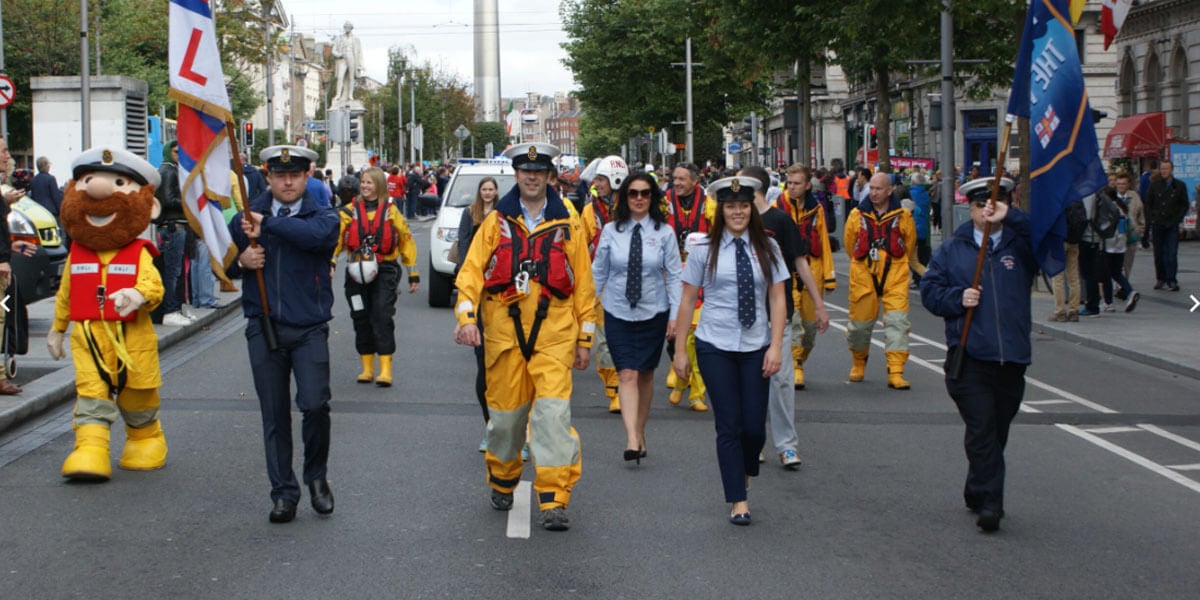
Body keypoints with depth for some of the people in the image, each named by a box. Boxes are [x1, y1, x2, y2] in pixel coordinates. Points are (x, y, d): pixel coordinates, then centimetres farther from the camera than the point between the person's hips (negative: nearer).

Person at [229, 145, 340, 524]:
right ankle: (283, 492, 15)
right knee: (274, 415, 5)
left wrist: (267, 224, -21)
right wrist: (241, 259, -5)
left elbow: (316, 235, -22)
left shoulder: (323, 217, 2)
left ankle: (316, 477, 11)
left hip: (309, 328, -2)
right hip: (264, 329, 2)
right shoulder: (248, 216, 10)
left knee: (315, 405, -14)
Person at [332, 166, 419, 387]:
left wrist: (413, 274, 9)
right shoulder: (350, 211, 6)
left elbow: (406, 239, 9)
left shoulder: (391, 211, 3)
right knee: (361, 319, 6)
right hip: (358, 272, 2)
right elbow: (336, 236, -2)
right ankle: (367, 368, 18)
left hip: (384, 271, -2)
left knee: (382, 317, -11)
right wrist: (330, 263, -18)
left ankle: (385, 369, -11)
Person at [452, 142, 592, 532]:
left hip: (554, 334, -1)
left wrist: (585, 339, 9)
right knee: (506, 412, 10)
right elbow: (471, 272, 2)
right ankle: (502, 483, 34)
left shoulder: (567, 225, 8)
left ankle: (554, 502, -11)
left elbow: (583, 284, 10)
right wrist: (466, 316, -13)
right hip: (504, 332, 1)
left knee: (553, 412, -12)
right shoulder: (496, 222, 9)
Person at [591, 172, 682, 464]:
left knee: (646, 374, 12)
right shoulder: (611, 230, -3)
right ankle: (632, 440, -18)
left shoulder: (664, 232, -4)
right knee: (627, 375, -10)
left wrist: (675, 313, -5)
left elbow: (674, 275, -1)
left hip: (653, 313, 1)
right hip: (618, 313, -1)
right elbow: (598, 271, 4)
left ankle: (640, 432, 27)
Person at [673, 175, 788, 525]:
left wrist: (776, 346, -8)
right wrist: (680, 349, 1)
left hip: (756, 347, 1)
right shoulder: (703, 248, 0)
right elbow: (688, 300, 2)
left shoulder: (766, 248, 4)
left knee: (755, 425, 1)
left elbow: (777, 299, 1)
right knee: (728, 425, -2)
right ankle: (738, 502, 6)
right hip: (715, 347, -1)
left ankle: (746, 472, 33)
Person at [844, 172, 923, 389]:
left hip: (895, 276, -1)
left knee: (897, 320, -11)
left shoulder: (903, 216, -1)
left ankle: (896, 373, -10)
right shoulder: (857, 215, 0)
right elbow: (850, 244, 14)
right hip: (863, 276, 1)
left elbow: (909, 246, 15)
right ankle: (858, 362, 36)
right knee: (860, 322, 8)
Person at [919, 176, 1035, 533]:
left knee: (998, 431, 11)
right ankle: (989, 503, -12)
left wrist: (1009, 217, -18)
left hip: (1011, 356, 2)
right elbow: (930, 290, 8)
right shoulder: (952, 250, 11)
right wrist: (958, 298, -10)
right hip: (969, 357, -2)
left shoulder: (1021, 244, 9)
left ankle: (978, 494, 28)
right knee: (981, 430, -11)